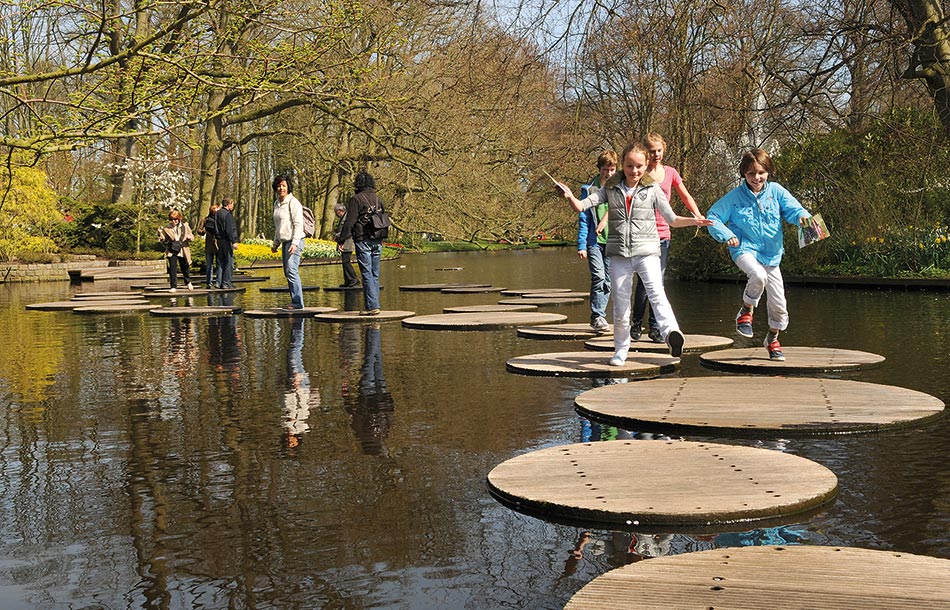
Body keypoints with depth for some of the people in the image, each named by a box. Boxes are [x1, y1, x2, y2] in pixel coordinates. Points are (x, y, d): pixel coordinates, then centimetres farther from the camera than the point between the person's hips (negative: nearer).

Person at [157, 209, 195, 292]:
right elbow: (165, 241, 8)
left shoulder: (185, 226, 3)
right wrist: (161, 235, -10)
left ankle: (188, 283, 37)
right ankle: (173, 286, -1)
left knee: (185, 268, 13)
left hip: (183, 251, 1)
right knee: (172, 269, -7)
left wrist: (189, 237, -13)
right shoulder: (167, 228, 2)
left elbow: (191, 236, 10)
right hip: (172, 251, -1)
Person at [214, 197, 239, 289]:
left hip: (219, 240, 8)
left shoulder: (217, 213, 12)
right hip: (226, 241, -8)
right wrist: (234, 241, -16)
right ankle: (226, 283, -3)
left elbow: (215, 228, 14)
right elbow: (229, 230, -18)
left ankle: (219, 282, 10)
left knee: (220, 263, 12)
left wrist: (216, 238, 15)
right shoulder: (228, 215, -13)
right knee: (229, 262, -2)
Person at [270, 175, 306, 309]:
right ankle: (295, 301, 11)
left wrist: (295, 243, -22)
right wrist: (275, 243, 25)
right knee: (287, 272, 8)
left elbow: (298, 224, -15)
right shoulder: (277, 203, 17)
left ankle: (297, 302, -16)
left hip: (294, 241, -9)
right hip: (285, 242, 9)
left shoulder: (293, 202, -9)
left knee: (291, 270, -16)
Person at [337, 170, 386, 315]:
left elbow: (349, 222, -11)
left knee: (367, 274, -5)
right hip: (378, 241, 6)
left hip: (363, 240, -6)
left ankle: (372, 306, -8)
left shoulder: (356, 199, -7)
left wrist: (341, 240, -6)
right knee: (375, 274, 10)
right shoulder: (378, 199, 12)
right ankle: (373, 304, 13)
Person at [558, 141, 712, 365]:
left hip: (647, 252, -2)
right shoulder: (611, 189, 8)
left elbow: (672, 219, 11)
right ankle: (621, 351, 20)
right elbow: (581, 206, 1)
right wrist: (570, 197, -19)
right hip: (619, 255, 2)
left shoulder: (652, 190, 6)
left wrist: (693, 221, -6)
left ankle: (671, 332, -42)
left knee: (656, 292, -25)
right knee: (620, 306, 6)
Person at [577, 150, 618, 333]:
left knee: (608, 281, 5)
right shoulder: (589, 190, 1)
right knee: (598, 277, -15)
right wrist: (581, 245, -4)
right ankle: (597, 317, -10)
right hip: (594, 242, -3)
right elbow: (583, 219, 2)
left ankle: (599, 316, 15)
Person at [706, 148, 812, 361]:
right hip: (745, 249, -3)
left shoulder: (776, 191, 2)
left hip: (771, 253, 3)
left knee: (778, 302, 3)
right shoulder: (734, 197, -1)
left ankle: (773, 338, 30)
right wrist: (727, 235, -12)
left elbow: (792, 209, -4)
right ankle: (746, 311, -7)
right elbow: (713, 217, 3)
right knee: (758, 276, -36)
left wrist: (802, 217, -27)